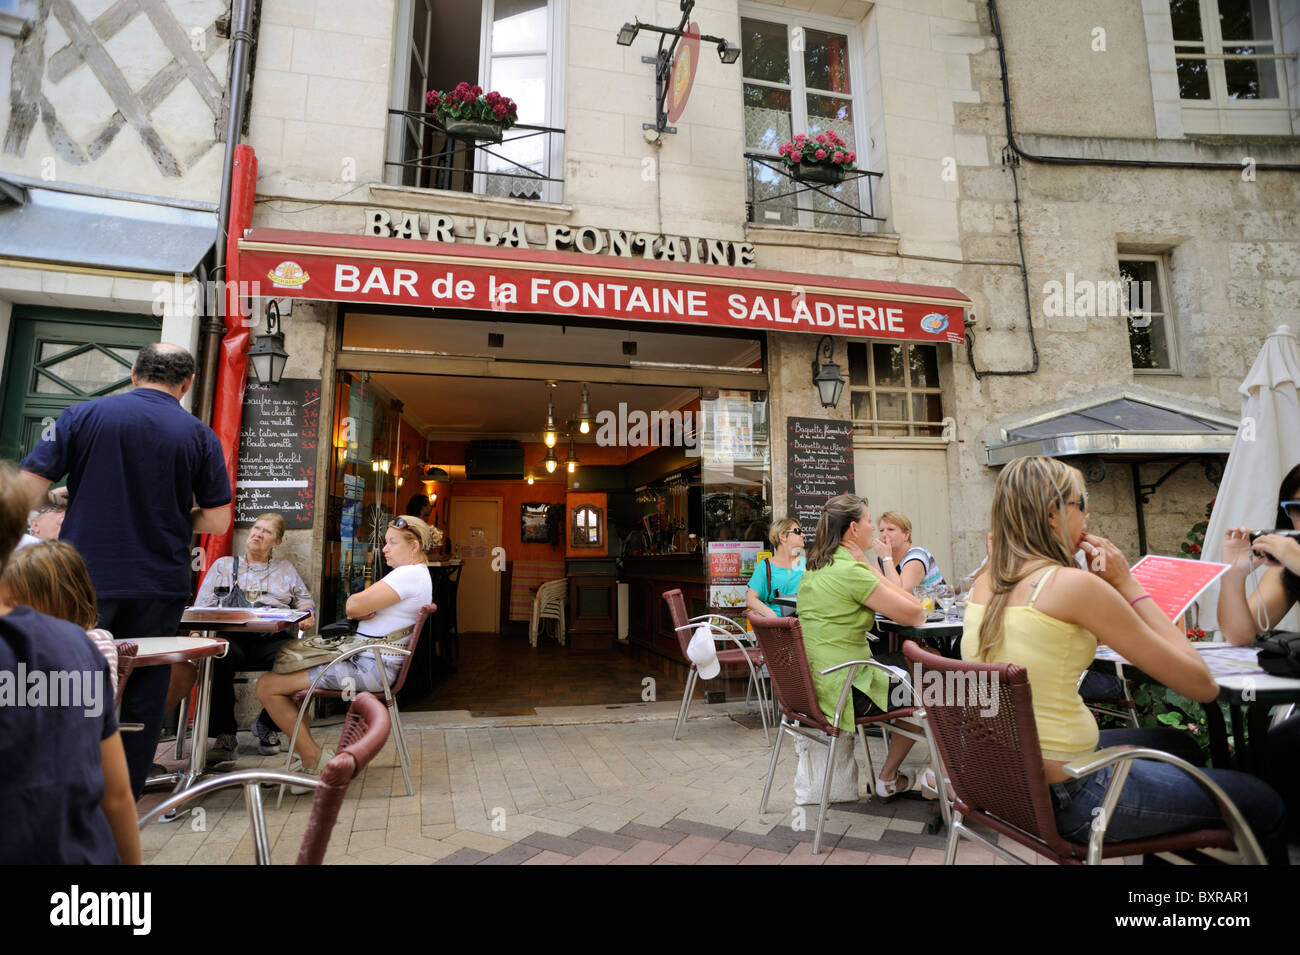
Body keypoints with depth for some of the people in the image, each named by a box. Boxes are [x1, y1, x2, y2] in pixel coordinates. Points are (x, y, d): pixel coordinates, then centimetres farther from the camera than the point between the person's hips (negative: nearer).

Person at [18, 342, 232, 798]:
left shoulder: (85, 414, -1)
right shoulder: (200, 435, -1)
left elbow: (28, 487, -3)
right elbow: (217, 520, -1)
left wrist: (60, 499, 19)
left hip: (86, 579, 0)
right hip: (160, 589, 1)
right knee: (143, 696, 11)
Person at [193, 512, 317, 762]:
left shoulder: (286, 569, 26)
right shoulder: (223, 565, 23)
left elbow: (305, 600, 22)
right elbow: (201, 606, 14)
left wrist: (307, 614, -2)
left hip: (271, 640, 1)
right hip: (231, 638, 0)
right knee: (216, 657, -37)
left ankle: (267, 725, -7)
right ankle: (225, 735, -20)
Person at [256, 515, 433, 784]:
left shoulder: (410, 575, -19)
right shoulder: (415, 574, 16)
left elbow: (353, 606, -25)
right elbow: (357, 606, 15)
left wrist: (359, 603, -1)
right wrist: (364, 606, -9)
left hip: (371, 669, -11)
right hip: (371, 663, 11)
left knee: (268, 686, -8)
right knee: (287, 666, 24)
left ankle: (313, 758, 2)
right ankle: (303, 754, 20)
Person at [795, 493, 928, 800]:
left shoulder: (813, 568, 7)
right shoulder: (851, 571, -22)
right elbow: (916, 615, -17)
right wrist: (871, 570, -13)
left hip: (814, 682, 9)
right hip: (846, 691, -8)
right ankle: (887, 779, 27)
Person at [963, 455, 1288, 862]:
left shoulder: (986, 582, 2)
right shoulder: (1071, 583, -21)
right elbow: (1202, 685, -11)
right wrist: (1126, 583, -9)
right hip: (1065, 794, -8)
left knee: (1181, 747, 31)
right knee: (1263, 805, 13)